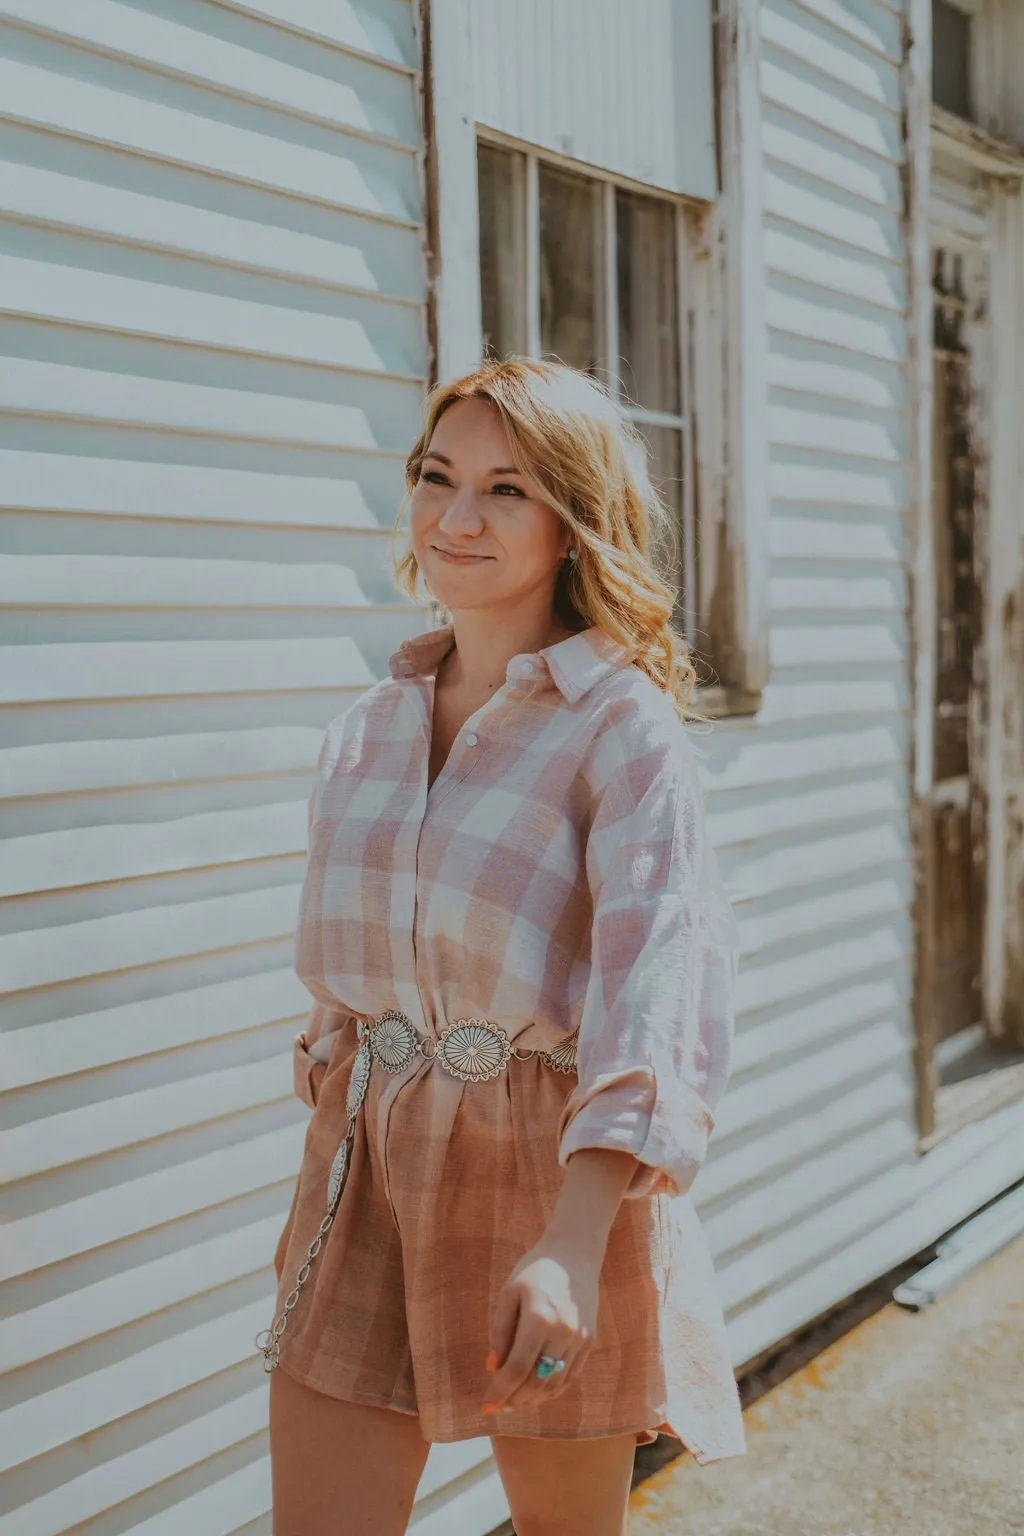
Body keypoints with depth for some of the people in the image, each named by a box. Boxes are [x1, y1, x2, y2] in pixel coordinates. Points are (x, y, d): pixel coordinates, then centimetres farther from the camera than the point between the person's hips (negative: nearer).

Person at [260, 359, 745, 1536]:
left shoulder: (626, 726, -13)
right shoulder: (370, 727, 7)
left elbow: (658, 985, -24)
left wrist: (574, 1240, -35)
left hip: (556, 1172, -4)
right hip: (367, 1170, 5)